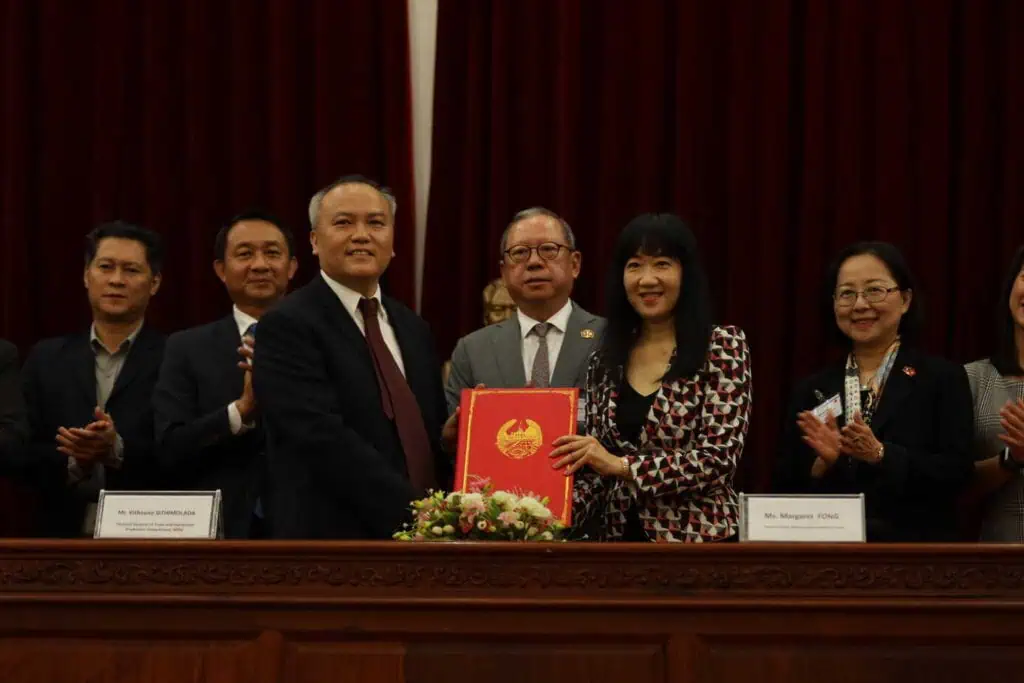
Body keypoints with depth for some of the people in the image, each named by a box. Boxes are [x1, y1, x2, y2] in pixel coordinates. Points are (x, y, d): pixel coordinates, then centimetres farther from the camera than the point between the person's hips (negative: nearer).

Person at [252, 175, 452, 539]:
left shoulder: (413, 329, 14)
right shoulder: (287, 326, -8)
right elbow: (323, 438, -18)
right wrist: (413, 513, -24)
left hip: (425, 537, 6)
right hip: (332, 539, -6)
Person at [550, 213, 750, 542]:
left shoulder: (723, 347, -6)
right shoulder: (606, 361, 7)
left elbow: (720, 458, -13)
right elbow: (595, 470, 8)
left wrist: (623, 465, -19)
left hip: (699, 539, -4)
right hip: (618, 539, 4)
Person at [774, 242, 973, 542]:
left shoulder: (943, 379, 3)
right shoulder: (812, 390, 11)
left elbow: (956, 470, -8)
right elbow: (785, 490, 7)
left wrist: (880, 455, -18)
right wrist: (823, 463, -10)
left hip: (915, 548, -2)